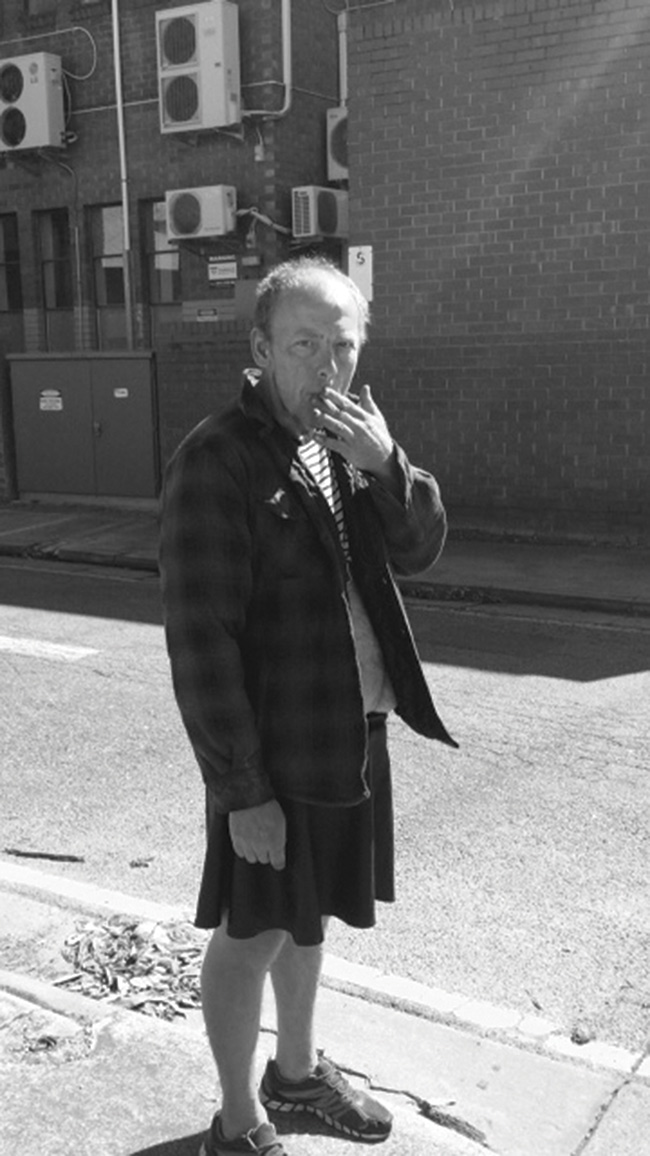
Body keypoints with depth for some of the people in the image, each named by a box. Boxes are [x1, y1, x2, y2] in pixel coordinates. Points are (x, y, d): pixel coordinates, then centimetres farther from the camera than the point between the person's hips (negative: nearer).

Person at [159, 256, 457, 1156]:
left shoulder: (349, 439, 4)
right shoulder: (216, 462, -19)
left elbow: (420, 550, 2)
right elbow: (200, 639, -20)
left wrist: (385, 465, -18)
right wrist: (243, 791, -18)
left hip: (354, 733, 7)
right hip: (276, 751, -7)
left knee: (307, 916, 24)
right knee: (252, 938, 10)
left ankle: (297, 1071, 46)